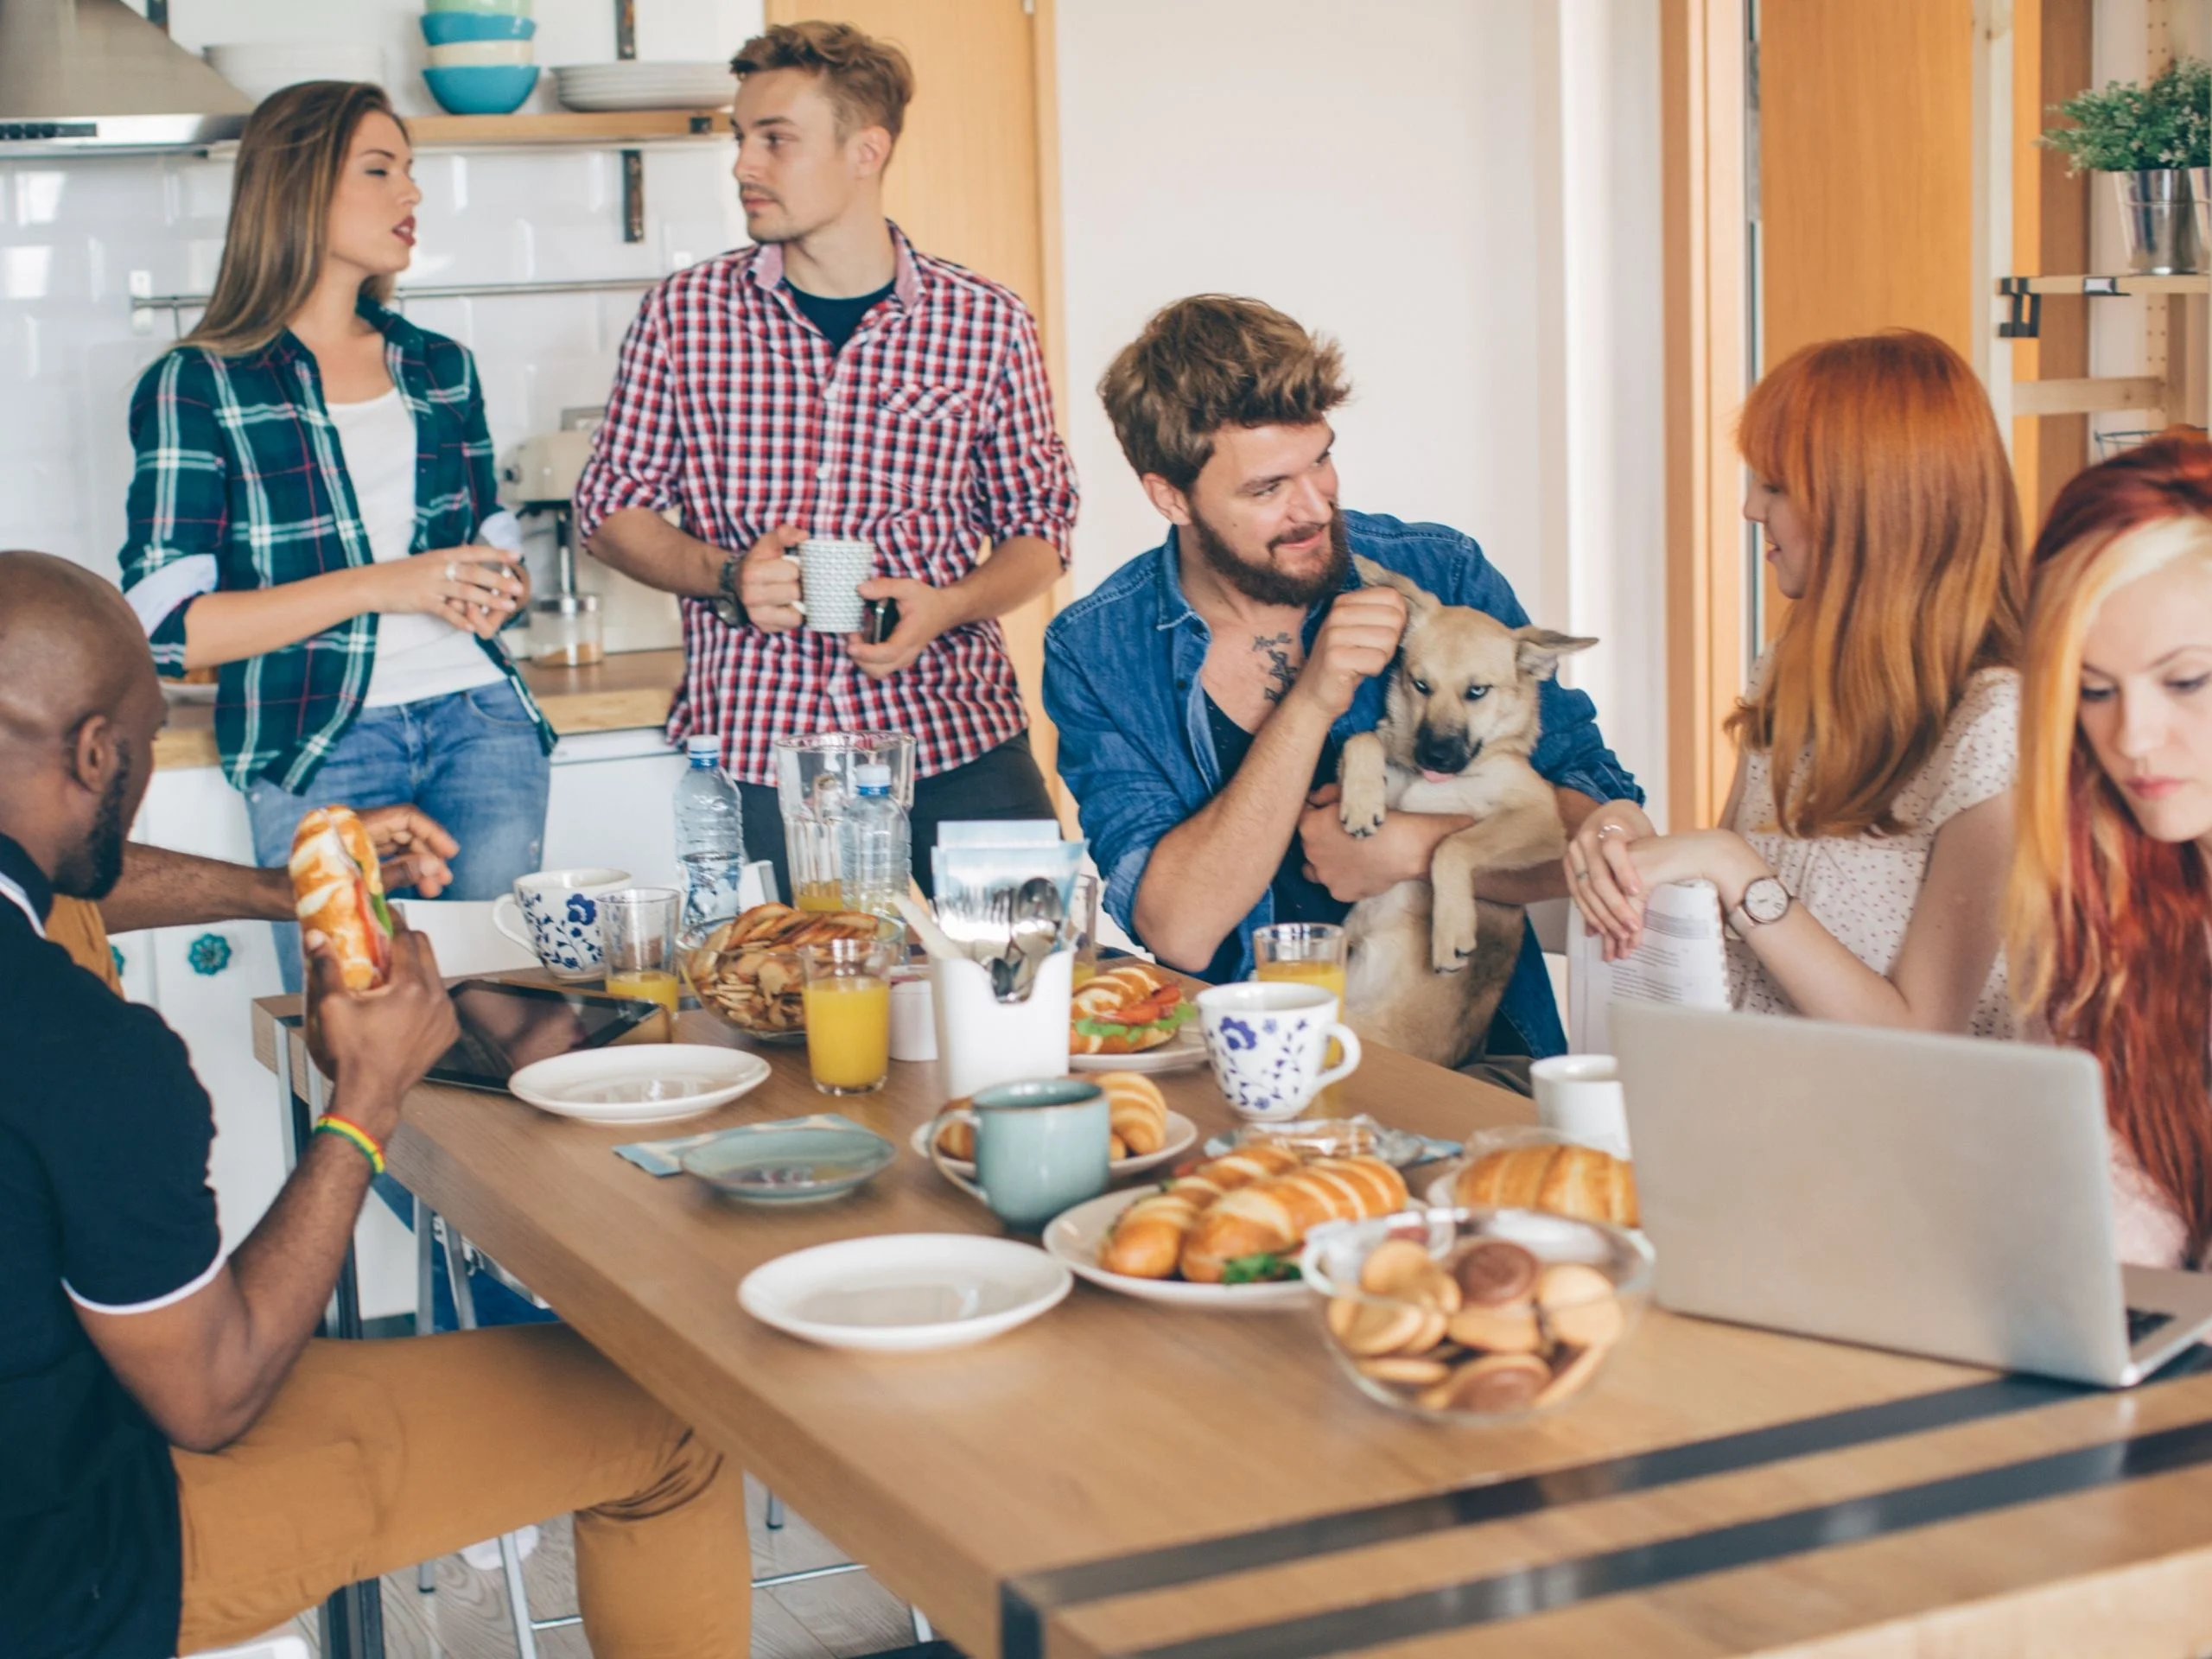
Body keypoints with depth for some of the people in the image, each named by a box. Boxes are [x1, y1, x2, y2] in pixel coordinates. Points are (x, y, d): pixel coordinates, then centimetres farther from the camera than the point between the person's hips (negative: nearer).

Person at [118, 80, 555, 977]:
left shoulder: (439, 366, 14)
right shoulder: (197, 388, -2)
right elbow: (166, 624, -11)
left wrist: (492, 591, 2)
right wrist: (381, 585, -17)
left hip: (480, 717, 4)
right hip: (317, 746, -4)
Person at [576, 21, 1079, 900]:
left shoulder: (987, 323, 3)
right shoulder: (684, 313, 4)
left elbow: (1038, 532, 10)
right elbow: (611, 506, 10)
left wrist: (945, 606, -10)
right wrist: (724, 575, -9)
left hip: (956, 733, 0)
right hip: (752, 741, 0)